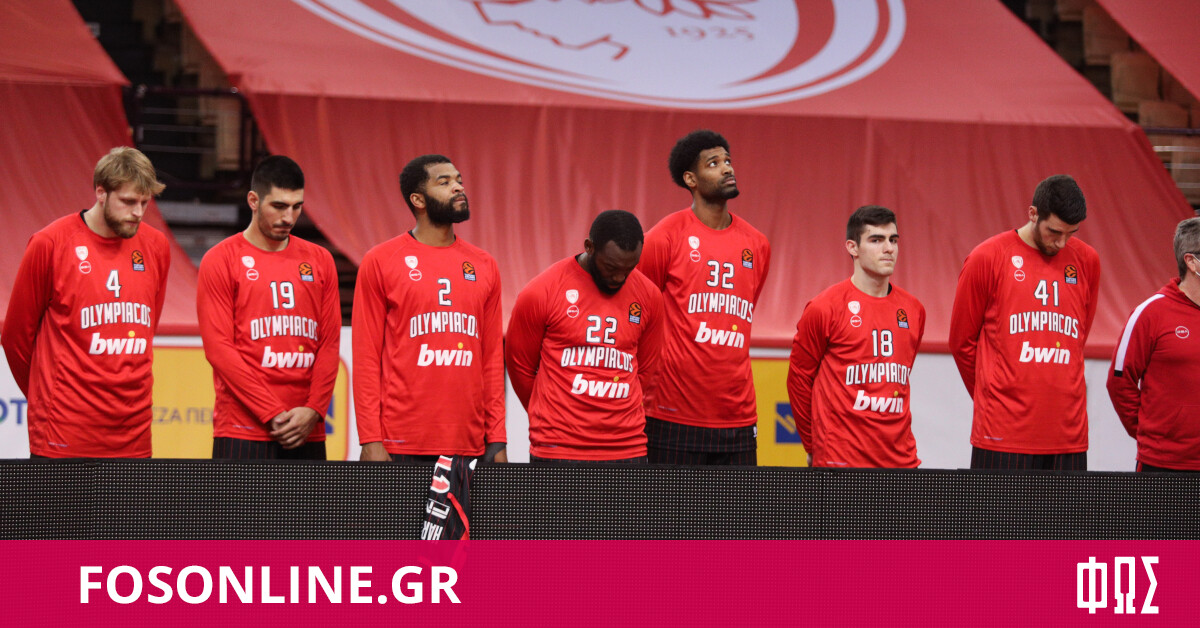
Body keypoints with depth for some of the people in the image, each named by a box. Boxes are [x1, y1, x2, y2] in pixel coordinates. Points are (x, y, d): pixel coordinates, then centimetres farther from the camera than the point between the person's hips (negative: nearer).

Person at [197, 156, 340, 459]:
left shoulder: (319, 260, 13)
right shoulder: (221, 260, 1)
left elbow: (330, 344, 10)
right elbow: (219, 349, -6)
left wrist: (313, 410, -5)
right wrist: (272, 414, -11)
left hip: (307, 433, 4)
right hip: (243, 431, -4)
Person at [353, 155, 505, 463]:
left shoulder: (484, 266, 13)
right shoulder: (381, 262, 0)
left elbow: (493, 357, 15)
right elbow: (367, 357, -2)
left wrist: (497, 440, 8)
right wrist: (370, 441, -9)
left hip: (470, 447, 4)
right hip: (403, 447, -4)